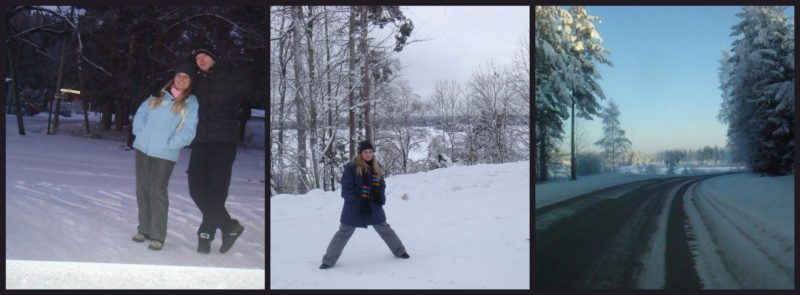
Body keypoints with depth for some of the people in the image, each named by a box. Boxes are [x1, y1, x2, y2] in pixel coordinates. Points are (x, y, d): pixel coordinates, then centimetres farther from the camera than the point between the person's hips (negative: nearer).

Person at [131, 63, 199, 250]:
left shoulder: (191, 103, 0)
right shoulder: (159, 95, 12)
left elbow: (188, 131, -7)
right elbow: (141, 113, 18)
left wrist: (170, 144, -13)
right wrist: (140, 132, 5)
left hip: (165, 154, -4)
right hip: (143, 149, 5)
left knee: (157, 192, -9)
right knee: (142, 189, 8)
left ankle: (157, 236, -3)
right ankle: (144, 229, 20)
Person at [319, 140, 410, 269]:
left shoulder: (376, 167, 7)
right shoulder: (351, 167, -11)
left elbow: (382, 185, 14)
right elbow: (346, 187, -13)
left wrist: (381, 199, -3)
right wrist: (355, 202, -19)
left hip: (373, 207, 4)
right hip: (354, 208, -4)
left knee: (385, 230, 17)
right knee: (343, 233, 2)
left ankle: (399, 251, 34)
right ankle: (328, 260, 10)